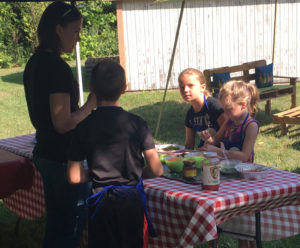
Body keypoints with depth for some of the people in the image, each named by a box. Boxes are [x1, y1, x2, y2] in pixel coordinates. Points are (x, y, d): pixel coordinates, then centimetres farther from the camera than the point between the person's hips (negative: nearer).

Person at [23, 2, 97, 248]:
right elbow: (63, 123, -24)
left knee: (55, 220, 20)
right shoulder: (58, 68, -21)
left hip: (44, 154, 9)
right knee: (75, 219, 3)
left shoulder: (34, 63, 7)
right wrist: (90, 104, -10)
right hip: (63, 159, -9)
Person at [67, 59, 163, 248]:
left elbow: (75, 177, -7)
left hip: (100, 202, 1)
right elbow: (156, 170, -11)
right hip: (131, 200, -1)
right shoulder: (137, 123, -11)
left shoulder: (84, 127, -8)